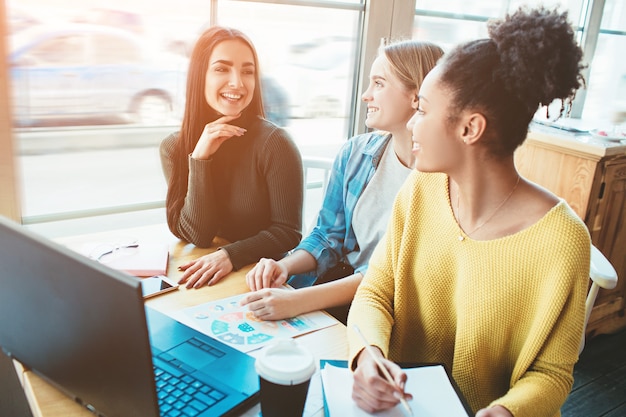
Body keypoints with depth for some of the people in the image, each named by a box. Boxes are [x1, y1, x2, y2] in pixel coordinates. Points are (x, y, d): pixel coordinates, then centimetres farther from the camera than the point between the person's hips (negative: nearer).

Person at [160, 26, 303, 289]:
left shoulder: (274, 143, -14)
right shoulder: (173, 148, -3)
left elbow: (288, 232, -10)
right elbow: (196, 235, -10)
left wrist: (230, 255, -24)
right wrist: (200, 158, -19)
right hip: (204, 279, 4)